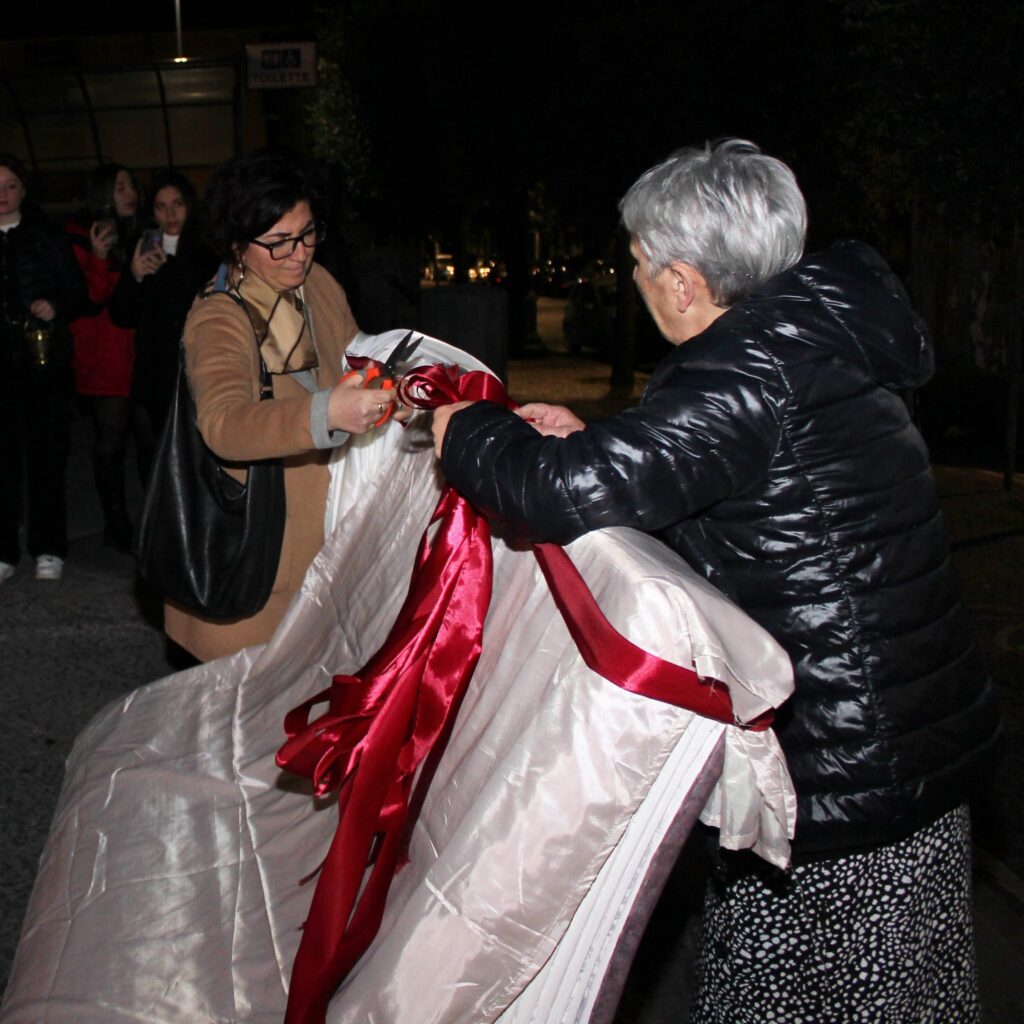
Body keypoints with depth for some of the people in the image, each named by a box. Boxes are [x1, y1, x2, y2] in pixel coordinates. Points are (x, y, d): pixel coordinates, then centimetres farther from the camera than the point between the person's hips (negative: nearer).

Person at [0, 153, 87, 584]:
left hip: (45, 363, 0)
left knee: (47, 457, 2)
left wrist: (56, 306, -12)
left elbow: (76, 291, 7)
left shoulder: (48, 238, 7)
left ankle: (48, 549, 12)